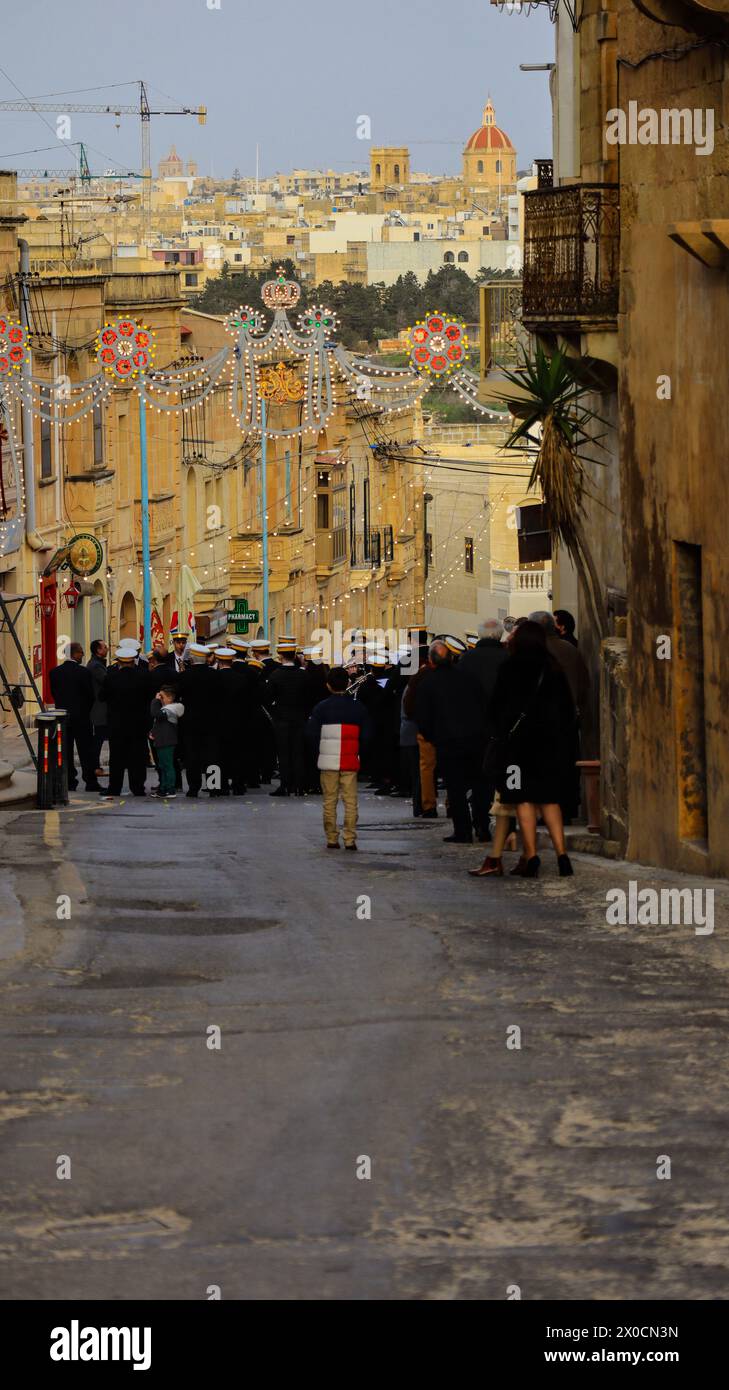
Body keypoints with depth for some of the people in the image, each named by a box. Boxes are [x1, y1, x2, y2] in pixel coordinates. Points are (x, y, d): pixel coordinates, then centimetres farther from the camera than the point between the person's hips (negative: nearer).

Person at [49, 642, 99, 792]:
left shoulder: (55, 672, -1)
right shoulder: (83, 672, -14)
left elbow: (54, 693, 6)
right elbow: (90, 695, -8)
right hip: (81, 717, -4)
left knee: (65, 751, 8)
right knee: (86, 750, 2)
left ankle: (69, 782, 7)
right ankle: (90, 782, 3)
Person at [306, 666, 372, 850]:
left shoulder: (321, 708, -3)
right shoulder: (358, 708, 2)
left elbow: (311, 733, -4)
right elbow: (367, 734, 5)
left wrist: (319, 752, 8)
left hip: (328, 761, -1)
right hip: (351, 762, 1)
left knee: (329, 801, 5)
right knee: (350, 800, 2)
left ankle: (331, 839, 4)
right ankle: (350, 839, -4)